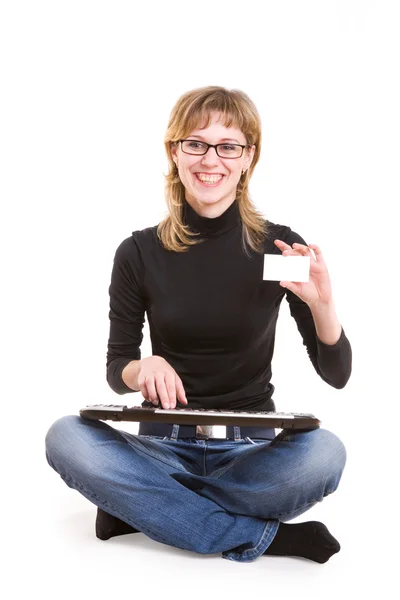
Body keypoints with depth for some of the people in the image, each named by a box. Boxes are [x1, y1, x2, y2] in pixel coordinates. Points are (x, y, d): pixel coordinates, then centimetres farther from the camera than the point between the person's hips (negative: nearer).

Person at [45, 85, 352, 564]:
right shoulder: (139, 253, -3)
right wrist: (142, 368, -19)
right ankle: (265, 536, -20)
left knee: (324, 453, -32)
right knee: (65, 438, -27)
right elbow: (116, 371, 4)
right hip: (164, 442, 1)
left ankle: (142, 506, -14)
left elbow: (336, 375, -1)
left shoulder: (280, 248, -5)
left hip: (250, 448, 0)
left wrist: (322, 305, -21)